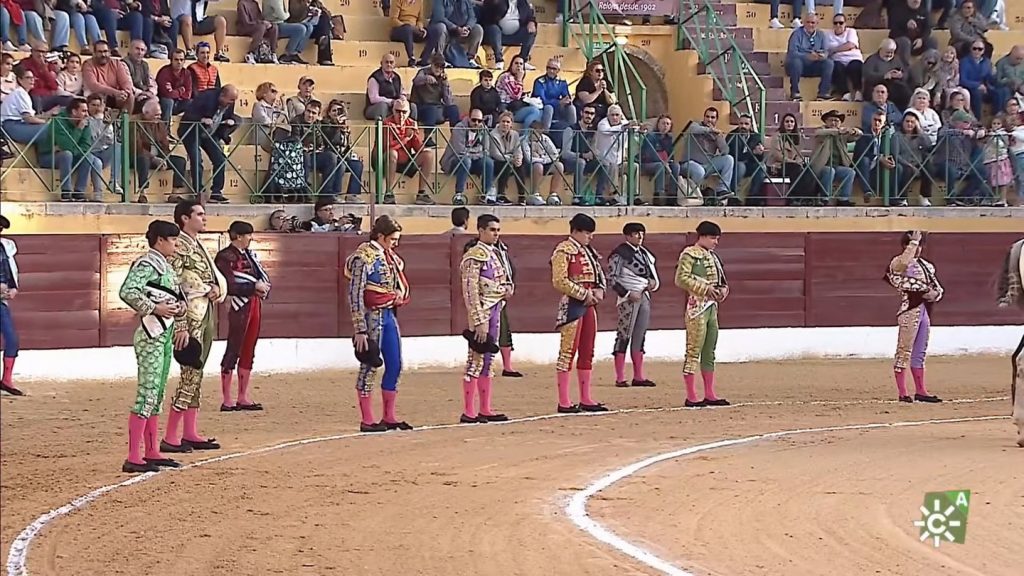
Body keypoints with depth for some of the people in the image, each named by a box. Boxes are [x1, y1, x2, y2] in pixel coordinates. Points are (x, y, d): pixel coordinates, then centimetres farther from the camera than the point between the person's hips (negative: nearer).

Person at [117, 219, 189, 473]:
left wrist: (181, 326, 18)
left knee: (157, 395, 14)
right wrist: (154, 308, -24)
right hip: (151, 335, -10)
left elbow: (177, 297, 26)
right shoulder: (147, 264, -13)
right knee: (147, 395, -11)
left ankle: (152, 453, 20)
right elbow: (127, 292, -27)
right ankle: (133, 458, -11)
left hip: (165, 335, 10)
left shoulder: (165, 266, 16)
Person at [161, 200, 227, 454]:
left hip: (207, 314, 10)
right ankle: (171, 438, -8)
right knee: (190, 374, -10)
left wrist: (219, 290, 0)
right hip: (191, 316, -10)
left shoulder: (198, 246, 16)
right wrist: (206, 289, -14)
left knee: (196, 375, 12)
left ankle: (190, 434, 17)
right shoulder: (179, 246, -12)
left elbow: (216, 275, 22)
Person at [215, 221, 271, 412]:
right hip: (240, 306, -8)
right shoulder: (225, 257, -10)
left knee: (248, 353, 11)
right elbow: (230, 286, -17)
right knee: (233, 351, -4)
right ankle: (227, 400, -1)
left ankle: (243, 398, 17)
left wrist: (263, 286, -9)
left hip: (255, 304, 8)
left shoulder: (249, 254, 14)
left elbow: (262, 275, 13)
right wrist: (254, 287, -18)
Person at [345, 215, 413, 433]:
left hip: (390, 315, 9)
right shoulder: (364, 258, -13)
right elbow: (355, 295, -16)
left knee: (395, 365, 10)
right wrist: (359, 329, -20)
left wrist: (399, 297, 8)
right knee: (370, 366, -3)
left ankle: (389, 417, 20)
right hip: (372, 315, -9)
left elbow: (400, 285, 27)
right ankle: (367, 420, 3)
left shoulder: (391, 257, 12)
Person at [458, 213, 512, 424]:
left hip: (495, 312, 9)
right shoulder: (475, 256, -13)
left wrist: (508, 288, 2)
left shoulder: (494, 253, 14)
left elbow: (503, 280, 27)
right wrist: (479, 321, -21)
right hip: (482, 313, -9)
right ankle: (468, 412, -4)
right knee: (476, 361, -6)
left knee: (488, 361, 12)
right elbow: (470, 290, -18)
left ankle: (485, 410, 17)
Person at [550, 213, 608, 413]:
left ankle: (586, 399, 17)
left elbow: (599, 274, 23)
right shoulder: (564, 250, -10)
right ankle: (564, 402, -6)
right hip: (572, 305, -9)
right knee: (568, 350, -7)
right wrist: (584, 294, -17)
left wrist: (599, 290, 2)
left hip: (589, 305, 9)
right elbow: (559, 281, -18)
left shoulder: (588, 250, 16)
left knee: (587, 352, 11)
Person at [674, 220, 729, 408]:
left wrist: (723, 288, 5)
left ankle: (709, 395, 16)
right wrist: (705, 288, -20)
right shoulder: (689, 254, -9)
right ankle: (691, 397, -5)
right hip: (697, 306, -9)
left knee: (709, 353, 11)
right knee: (694, 351, -6)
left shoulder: (712, 256, 17)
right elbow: (681, 279, -18)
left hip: (712, 306, 9)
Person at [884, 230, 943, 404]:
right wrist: (914, 241, -22)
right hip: (910, 310, -8)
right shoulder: (898, 263, -5)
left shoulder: (926, 265, 18)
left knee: (920, 352, 13)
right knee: (905, 351, -7)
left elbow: (938, 287, 19)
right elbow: (904, 261, -31)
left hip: (925, 310, 8)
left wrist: (934, 294, -5)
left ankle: (920, 391, 20)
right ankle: (902, 393, -7)